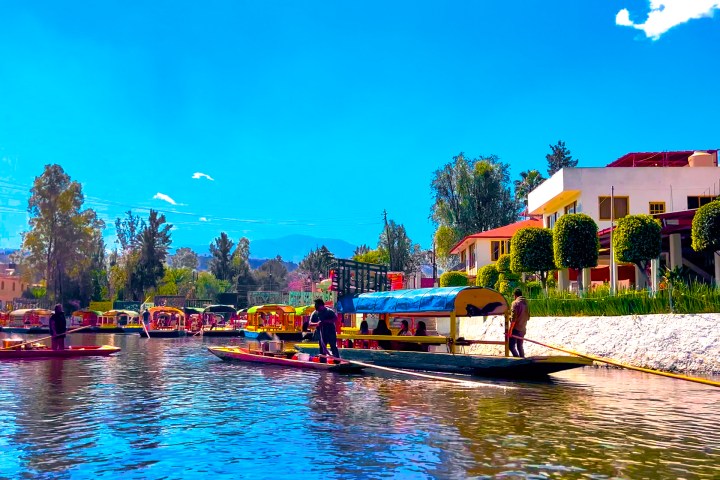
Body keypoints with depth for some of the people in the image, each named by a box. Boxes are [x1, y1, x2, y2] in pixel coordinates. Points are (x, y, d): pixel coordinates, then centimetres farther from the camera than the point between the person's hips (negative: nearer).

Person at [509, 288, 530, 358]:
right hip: (522, 329, 8)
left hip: (516, 328, -8)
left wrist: (510, 330, -15)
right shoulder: (526, 303, 10)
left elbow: (513, 318, -18)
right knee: (520, 346, 15)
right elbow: (528, 317, 16)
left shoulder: (515, 303, -13)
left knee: (511, 346, -6)